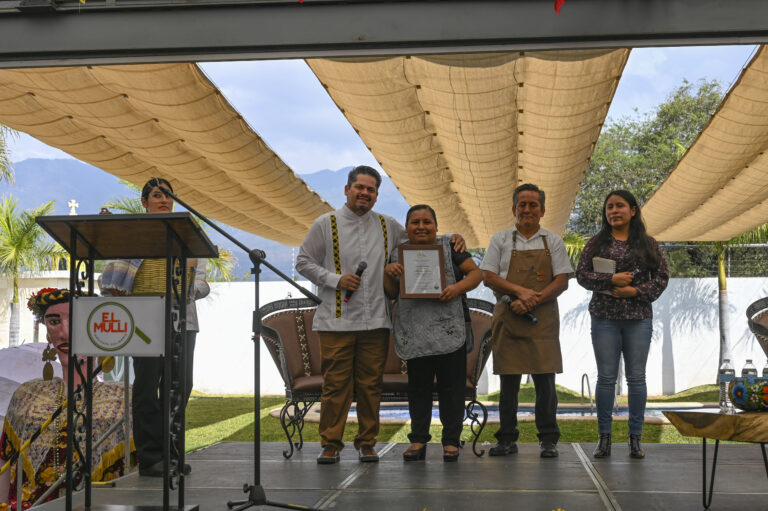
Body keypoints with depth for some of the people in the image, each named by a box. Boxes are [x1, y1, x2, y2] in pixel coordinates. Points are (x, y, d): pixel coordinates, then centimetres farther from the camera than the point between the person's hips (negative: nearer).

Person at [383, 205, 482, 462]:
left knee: (451, 385, 0)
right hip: (414, 332, 2)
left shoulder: (449, 248, 5)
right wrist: (387, 273, -5)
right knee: (418, 385, 6)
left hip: (449, 328, -2)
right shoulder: (399, 254, 12)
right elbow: (392, 294, 15)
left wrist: (458, 287, -14)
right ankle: (418, 439, 14)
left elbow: (476, 272, 4)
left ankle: (451, 441, 8)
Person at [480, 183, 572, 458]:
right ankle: (507, 439, 10)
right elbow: (489, 277, 2)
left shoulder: (553, 242, 10)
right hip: (507, 319, 1)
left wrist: (533, 301, -11)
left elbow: (562, 281, 2)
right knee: (508, 380, 3)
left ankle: (548, 439, 6)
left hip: (543, 318, 0)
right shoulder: (501, 240, 11)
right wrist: (520, 292, -12)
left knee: (545, 380, -2)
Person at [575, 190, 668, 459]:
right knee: (606, 377, 0)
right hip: (604, 318, 0)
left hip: (639, 318, 0)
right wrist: (611, 280, -13)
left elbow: (662, 277, 4)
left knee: (636, 377, 1)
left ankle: (635, 437, 9)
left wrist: (636, 291, -10)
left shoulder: (648, 244, 7)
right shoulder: (596, 243, 7)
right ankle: (604, 437, 7)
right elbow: (581, 274, 1)